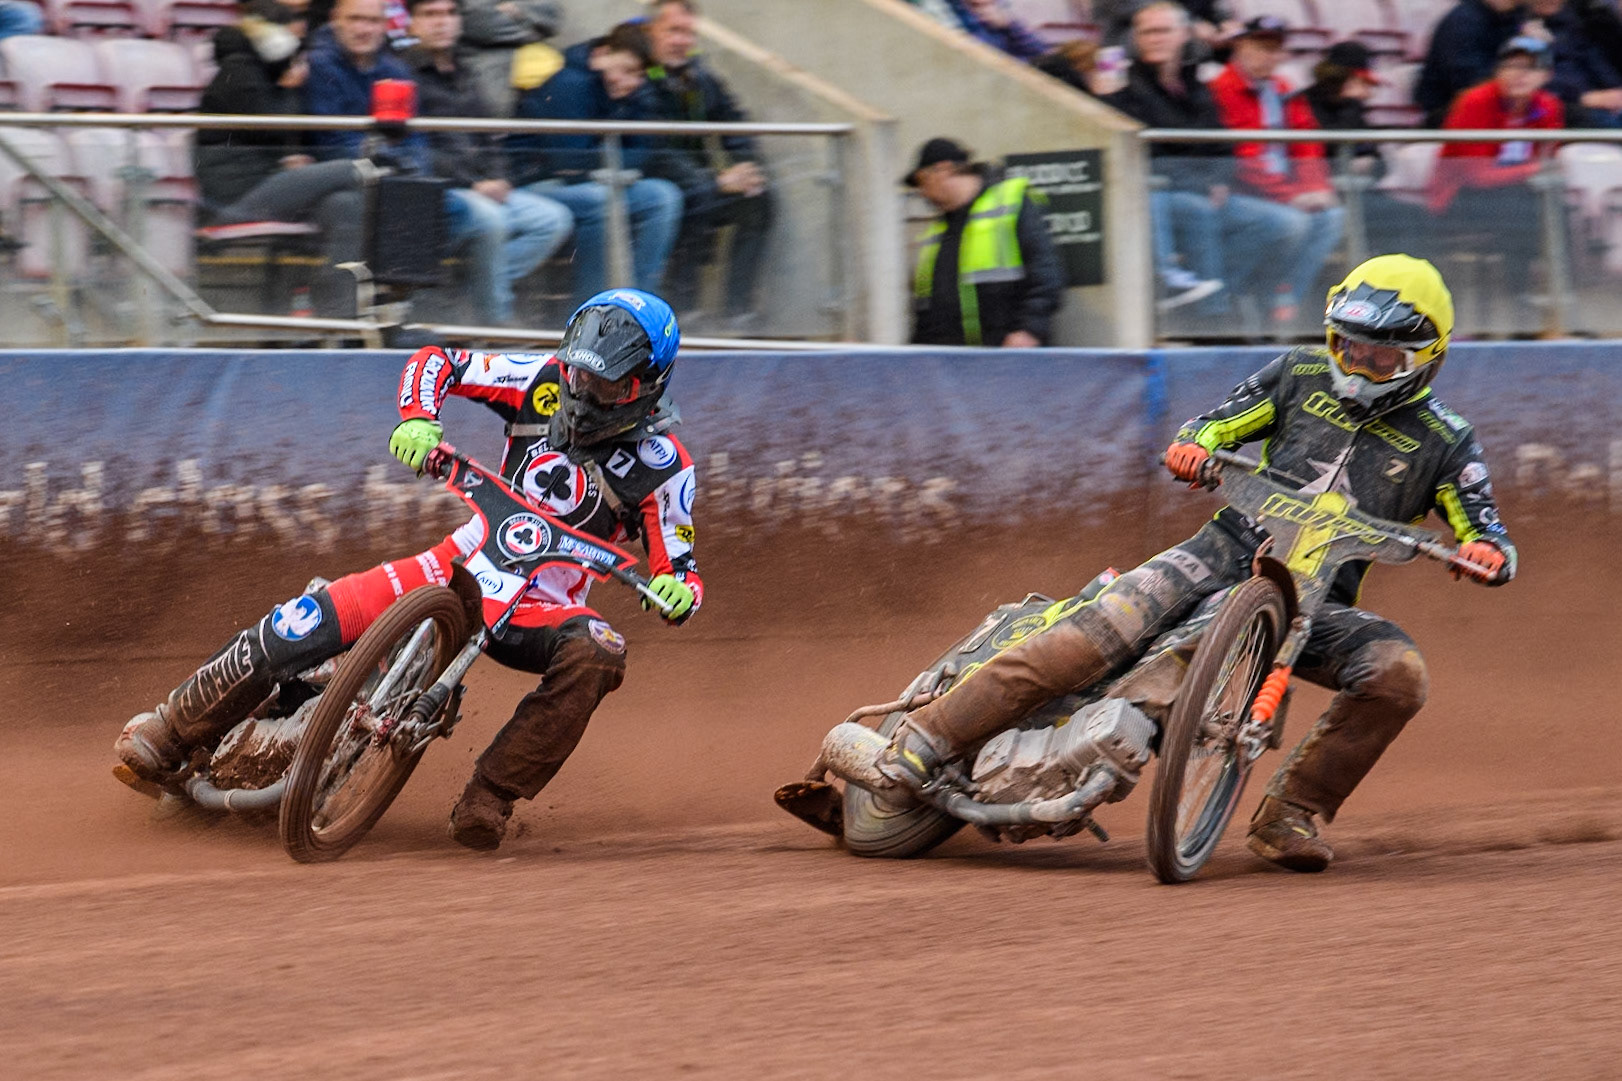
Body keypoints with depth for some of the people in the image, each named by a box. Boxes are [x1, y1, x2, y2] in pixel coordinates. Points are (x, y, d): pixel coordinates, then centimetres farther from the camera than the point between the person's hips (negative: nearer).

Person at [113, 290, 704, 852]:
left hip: (541, 608, -2)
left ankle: (489, 797, -31)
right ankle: (171, 732, 1)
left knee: (594, 657, -38)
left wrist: (676, 590, -33)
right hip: (463, 565, 2)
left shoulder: (662, 467, -9)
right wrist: (418, 419, -19)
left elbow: (680, 570, -8)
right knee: (303, 625, -17)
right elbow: (434, 362, 2)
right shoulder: (547, 381, -2)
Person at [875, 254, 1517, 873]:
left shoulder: (1442, 441, 7)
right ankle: (927, 739, -21)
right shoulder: (1304, 376, 12)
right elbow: (1213, 424, 17)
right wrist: (1192, 446, -8)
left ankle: (1290, 816, -16)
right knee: (1094, 635, -23)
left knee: (1398, 673, -28)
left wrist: (1489, 553, -22)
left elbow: (1490, 540, 3)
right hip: (1227, 554, 0)